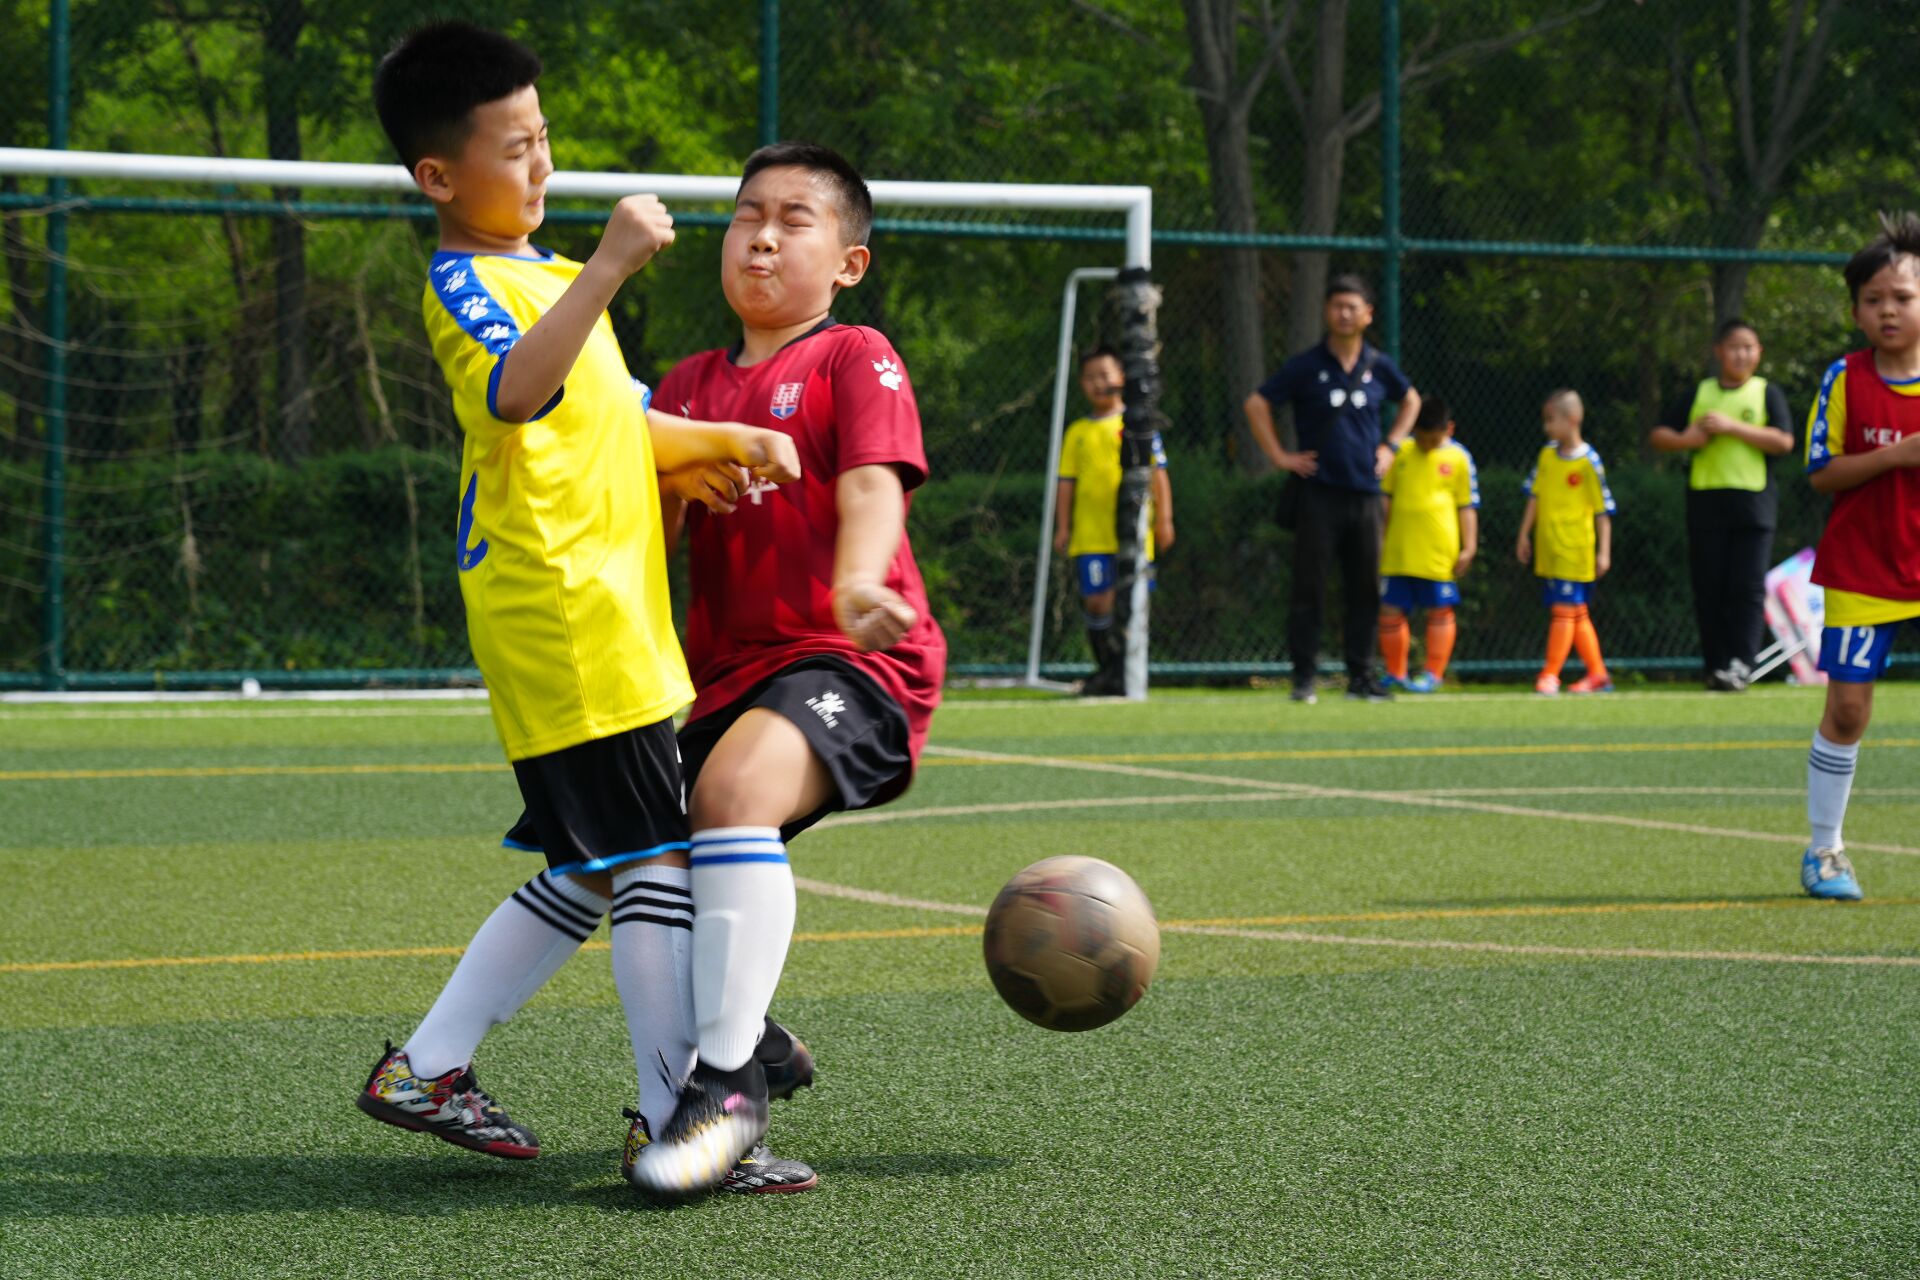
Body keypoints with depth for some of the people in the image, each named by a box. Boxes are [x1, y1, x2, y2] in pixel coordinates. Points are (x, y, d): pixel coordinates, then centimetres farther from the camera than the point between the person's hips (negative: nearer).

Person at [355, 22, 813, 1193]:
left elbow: (620, 422, 29)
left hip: (610, 607, 10)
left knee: (588, 872, 13)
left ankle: (426, 1070, 19)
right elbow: (516, 392, -32)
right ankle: (679, 1120, -7)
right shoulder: (463, 283, -10)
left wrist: (730, 440, 13)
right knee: (653, 861, -10)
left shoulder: (540, 272, 22)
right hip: (560, 610, -10)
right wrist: (607, 269, -38)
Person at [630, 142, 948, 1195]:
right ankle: (748, 1038, 33)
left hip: (849, 662, -8)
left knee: (734, 790, -33)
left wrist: (857, 586, -36)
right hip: (727, 669, 8)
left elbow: (873, 484, -17)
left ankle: (728, 1081, -30)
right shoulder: (690, 383, 18)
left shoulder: (856, 358, 0)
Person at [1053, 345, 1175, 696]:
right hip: (1091, 534, 2)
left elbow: (1158, 472, 5)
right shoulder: (1077, 432, 12)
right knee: (1096, 600, -2)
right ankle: (1106, 669, 11)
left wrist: (1164, 520, 1)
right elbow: (1066, 482, 14)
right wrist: (1062, 527, 8)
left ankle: (1128, 672, 4)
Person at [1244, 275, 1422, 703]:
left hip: (1365, 492, 3)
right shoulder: (1307, 366, -1)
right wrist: (1278, 456, -2)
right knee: (1309, 588, -4)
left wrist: (1391, 446, 16)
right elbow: (1256, 404, 3)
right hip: (1319, 493, -3)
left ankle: (1361, 675, 13)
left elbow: (1411, 400, 27)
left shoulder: (1379, 366, 8)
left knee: (1365, 589, 6)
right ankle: (1304, 677, 0)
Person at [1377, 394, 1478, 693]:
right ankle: (1395, 673, 17)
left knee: (1439, 612, 4)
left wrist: (1469, 547, -2)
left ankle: (1434, 674, 13)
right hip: (1398, 553, 3)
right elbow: (1386, 497, 14)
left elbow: (1467, 506, 3)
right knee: (1390, 611, 5)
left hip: (1438, 553, -3)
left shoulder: (1458, 458, 0)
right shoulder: (1401, 452, 6)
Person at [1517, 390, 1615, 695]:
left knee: (1564, 611, -7)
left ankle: (1550, 675, -5)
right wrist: (1524, 535, 12)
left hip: (1575, 552, -6)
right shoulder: (1547, 455, 7)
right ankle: (1597, 674, 19)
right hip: (1548, 550, 6)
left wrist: (1604, 552, -9)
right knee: (1576, 613, 12)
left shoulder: (1588, 462, -10)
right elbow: (1535, 496, 14)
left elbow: (1602, 510, -7)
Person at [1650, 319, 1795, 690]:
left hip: (1752, 503, -2)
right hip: (1705, 502, 2)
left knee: (1748, 587, -8)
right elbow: (1657, 435, 13)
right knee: (1708, 588, 2)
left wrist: (1732, 426, -14)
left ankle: (1741, 663, -11)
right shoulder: (1699, 394, 12)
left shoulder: (1767, 393, 5)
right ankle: (1716, 665, 8)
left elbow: (1783, 440, -8)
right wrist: (1684, 440, -8)